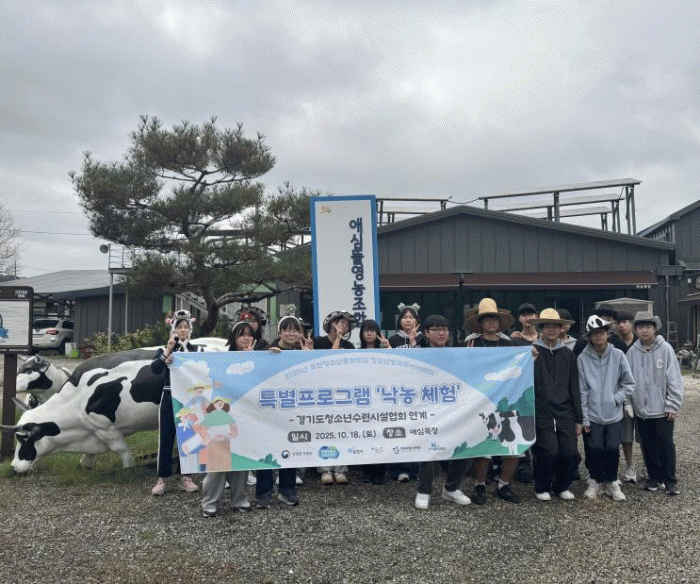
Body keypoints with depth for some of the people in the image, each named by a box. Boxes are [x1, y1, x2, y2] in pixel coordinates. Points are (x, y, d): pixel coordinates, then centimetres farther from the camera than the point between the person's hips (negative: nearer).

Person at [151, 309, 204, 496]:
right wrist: (168, 351, -24)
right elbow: (155, 369, -14)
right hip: (169, 398, -1)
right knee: (166, 438, 1)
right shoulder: (164, 350, 4)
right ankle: (162, 479, 9)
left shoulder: (197, 350, 7)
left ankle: (186, 477, 16)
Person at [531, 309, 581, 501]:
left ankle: (561, 486, 22)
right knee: (549, 452, -12)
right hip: (542, 414, -3)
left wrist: (578, 419, 14)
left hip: (565, 414, 4)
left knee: (570, 453, -4)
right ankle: (542, 488, 13)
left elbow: (574, 388, 16)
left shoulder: (568, 354, 13)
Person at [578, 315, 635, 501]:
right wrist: (584, 418, -3)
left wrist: (616, 398, -6)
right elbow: (582, 390, -2)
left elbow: (629, 383, 7)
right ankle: (595, 482, 23)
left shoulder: (618, 355, -1)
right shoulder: (582, 359, -3)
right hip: (593, 415, -1)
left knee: (613, 450, 5)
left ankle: (612, 483, 23)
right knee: (595, 450, 4)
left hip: (614, 414, 1)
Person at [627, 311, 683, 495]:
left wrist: (672, 406, -8)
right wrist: (628, 404, 6)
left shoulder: (665, 349, -7)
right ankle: (655, 478, 24)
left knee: (665, 443, -1)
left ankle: (670, 480, 13)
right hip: (641, 409, 3)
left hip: (662, 409, -3)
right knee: (648, 445, 10)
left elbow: (674, 379, -6)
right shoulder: (632, 352, 2)